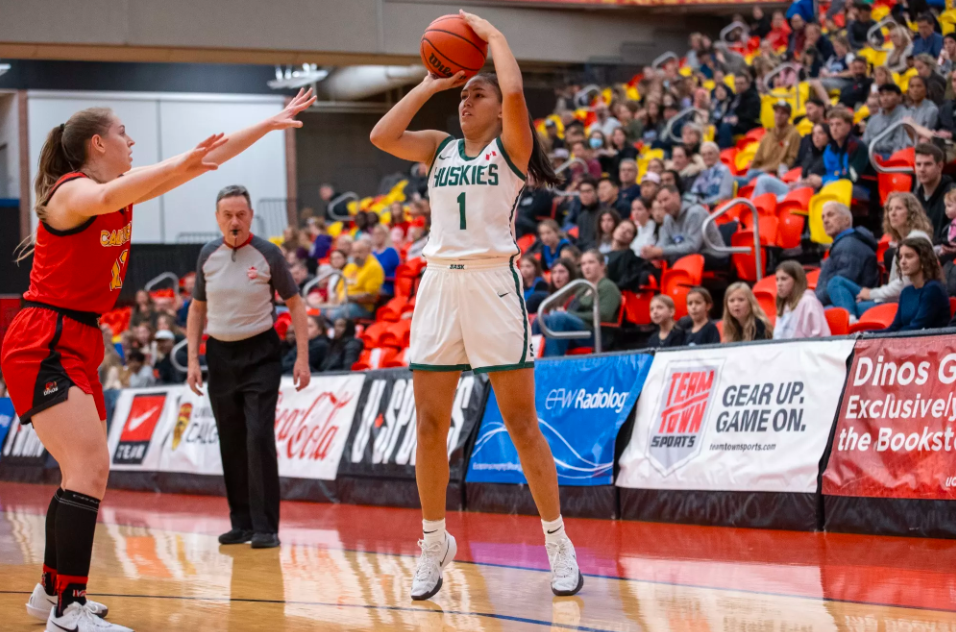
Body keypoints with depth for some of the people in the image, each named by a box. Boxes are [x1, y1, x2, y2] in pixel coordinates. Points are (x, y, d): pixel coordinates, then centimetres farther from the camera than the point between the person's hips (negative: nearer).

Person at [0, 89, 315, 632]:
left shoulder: (126, 191, 12)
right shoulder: (72, 191, -13)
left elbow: (208, 159, 16)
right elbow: (106, 198, -39)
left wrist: (271, 124, 16)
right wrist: (180, 164, -54)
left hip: (79, 344, 10)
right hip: (44, 344, -10)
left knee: (83, 472, 17)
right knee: (91, 468, -20)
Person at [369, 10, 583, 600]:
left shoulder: (511, 147, 2)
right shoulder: (441, 148, 16)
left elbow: (514, 91, -17)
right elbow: (382, 136, 2)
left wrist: (493, 34, -3)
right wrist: (430, 85, 8)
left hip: (493, 281, -5)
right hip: (440, 282, 5)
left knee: (521, 422, -2)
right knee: (430, 424, 4)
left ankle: (558, 542, 6)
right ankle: (435, 542, 15)